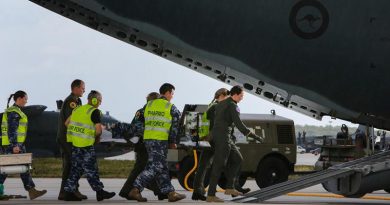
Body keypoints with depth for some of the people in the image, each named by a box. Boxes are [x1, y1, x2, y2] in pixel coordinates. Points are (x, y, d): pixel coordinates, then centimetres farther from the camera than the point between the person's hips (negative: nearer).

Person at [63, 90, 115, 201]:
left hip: (75, 143, 7)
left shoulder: (78, 109, 14)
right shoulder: (95, 112, -9)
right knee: (91, 169, -1)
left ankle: (69, 192, 12)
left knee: (76, 168, 13)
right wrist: (97, 137, 5)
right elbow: (98, 130, -15)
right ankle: (99, 192, 5)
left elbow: (66, 123, 17)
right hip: (86, 146, -7)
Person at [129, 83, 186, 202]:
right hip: (160, 140, -7)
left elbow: (145, 122, 15)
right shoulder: (171, 108, -2)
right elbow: (175, 127, 0)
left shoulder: (149, 105, 14)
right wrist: (173, 142, 11)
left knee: (162, 168, 10)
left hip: (147, 139, 7)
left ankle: (170, 193, 11)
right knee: (154, 167, -7)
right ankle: (135, 190, -13)